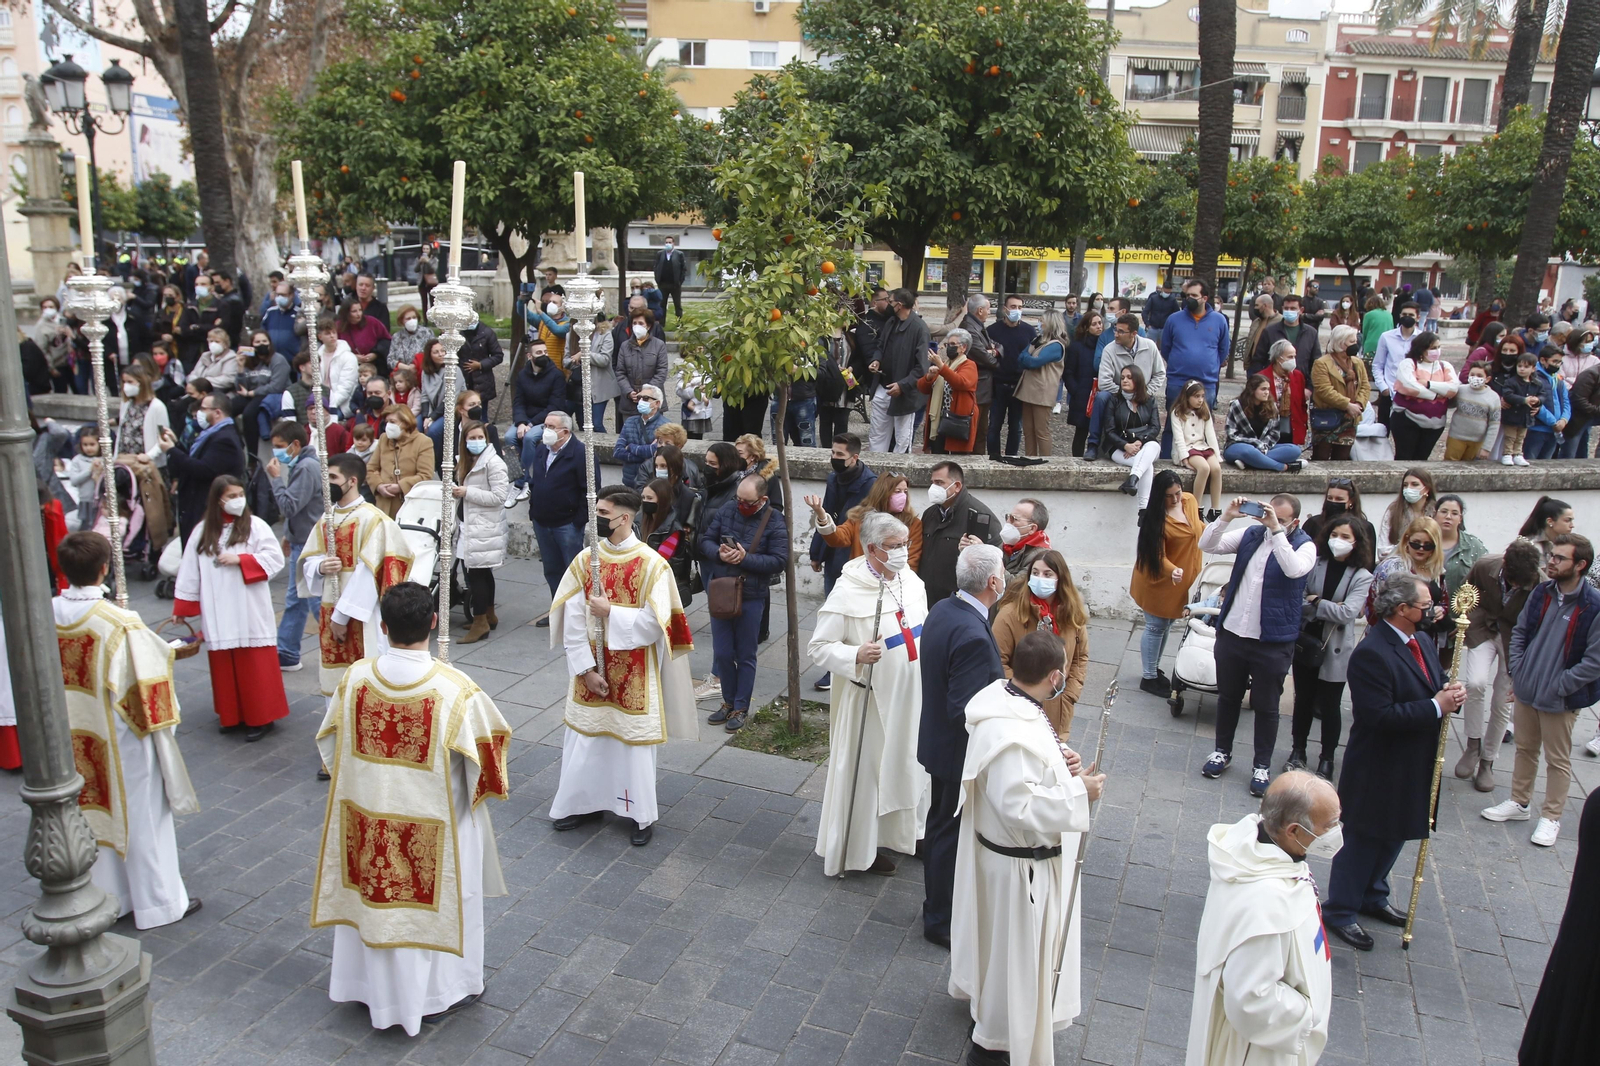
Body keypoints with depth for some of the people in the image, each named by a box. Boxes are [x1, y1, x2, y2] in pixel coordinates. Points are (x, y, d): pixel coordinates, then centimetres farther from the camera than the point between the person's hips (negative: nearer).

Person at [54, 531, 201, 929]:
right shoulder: (120, 623, -25)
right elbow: (147, 681, -18)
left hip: (73, 740, 6)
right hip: (121, 739, -5)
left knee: (92, 810, 19)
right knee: (141, 815, 8)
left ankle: (104, 893, 34)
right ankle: (159, 902, 20)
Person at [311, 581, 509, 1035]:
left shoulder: (355, 678, -15)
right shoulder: (456, 690, -26)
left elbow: (330, 745, 2)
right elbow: (485, 757, -14)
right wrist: (480, 793, 6)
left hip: (365, 818, 3)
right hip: (434, 827, -3)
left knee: (371, 897, 23)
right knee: (436, 902, 18)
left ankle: (369, 984, 43)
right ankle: (438, 993, 35)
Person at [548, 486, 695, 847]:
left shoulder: (651, 564, -14)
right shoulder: (585, 559, -3)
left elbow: (655, 623, -17)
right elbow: (572, 620, -5)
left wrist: (610, 613, -19)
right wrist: (585, 668, -10)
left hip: (634, 674, -3)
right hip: (591, 668, 4)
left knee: (633, 741, 7)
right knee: (585, 737, 13)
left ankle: (641, 815, 23)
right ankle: (583, 803, 32)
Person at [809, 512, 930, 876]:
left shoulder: (911, 580, 0)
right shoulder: (847, 593, -21)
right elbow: (818, 647, -16)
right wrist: (856, 655, -31)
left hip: (912, 697, 7)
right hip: (870, 700, -6)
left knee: (908, 764, 19)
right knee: (865, 772, 7)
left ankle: (904, 832, 40)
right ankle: (860, 848, 26)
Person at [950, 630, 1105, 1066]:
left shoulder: (1005, 699, -6)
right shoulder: (1010, 735, -35)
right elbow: (1021, 807, -34)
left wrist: (1059, 761, -6)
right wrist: (1078, 792, -25)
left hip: (996, 848, 10)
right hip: (1022, 864, -10)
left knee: (998, 936, 32)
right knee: (1018, 951, 10)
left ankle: (981, 993, 56)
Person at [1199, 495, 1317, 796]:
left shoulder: (1304, 546, -8)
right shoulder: (1251, 534, 3)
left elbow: (1294, 569, -30)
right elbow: (1207, 545, -3)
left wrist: (1276, 531, -29)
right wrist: (1227, 517, -15)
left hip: (1272, 642, -4)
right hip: (1232, 632, 4)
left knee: (1266, 706, 8)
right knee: (1227, 697, 17)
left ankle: (1262, 766, 22)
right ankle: (1222, 752, 34)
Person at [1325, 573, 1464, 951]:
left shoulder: (1422, 644, 4)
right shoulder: (1371, 653, -26)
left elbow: (1435, 684, 16)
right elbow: (1379, 716, -29)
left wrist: (1450, 693, -8)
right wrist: (1436, 707, -26)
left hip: (1413, 767, 9)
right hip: (1378, 770, -9)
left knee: (1395, 835, 22)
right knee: (1364, 838, 5)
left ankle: (1373, 897, 41)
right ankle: (1340, 910, 20)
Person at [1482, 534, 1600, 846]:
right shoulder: (1541, 593, 0)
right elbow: (1520, 632, 12)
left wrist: (1558, 687, -16)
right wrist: (1516, 671, 2)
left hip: (1560, 700, -5)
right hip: (1526, 691, 5)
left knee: (1557, 760, 9)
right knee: (1525, 749, 19)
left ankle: (1551, 817, 22)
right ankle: (1519, 803, 35)